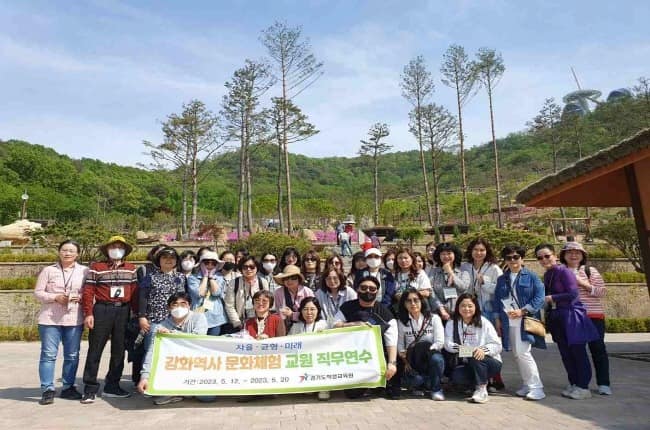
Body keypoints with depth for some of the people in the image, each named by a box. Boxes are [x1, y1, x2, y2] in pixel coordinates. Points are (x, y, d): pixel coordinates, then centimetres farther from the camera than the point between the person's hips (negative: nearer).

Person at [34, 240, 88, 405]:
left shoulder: (85, 271, 4)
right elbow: (38, 292, 1)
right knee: (48, 354, -1)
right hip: (49, 319, -1)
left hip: (74, 320, 1)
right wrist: (55, 297, -14)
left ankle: (68, 387, 19)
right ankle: (47, 390, 8)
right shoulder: (48, 270, 4)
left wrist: (79, 297, -14)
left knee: (72, 355, 7)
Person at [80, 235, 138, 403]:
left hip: (123, 311, 4)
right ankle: (90, 389, 10)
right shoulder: (96, 267, 1)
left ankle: (112, 386, 21)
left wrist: (137, 313, 5)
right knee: (95, 349, 1)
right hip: (102, 310, -4)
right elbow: (88, 291, -4)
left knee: (119, 350, 9)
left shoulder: (131, 269, 10)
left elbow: (134, 292, 9)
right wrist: (88, 314, -11)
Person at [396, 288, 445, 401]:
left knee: (436, 358, -35)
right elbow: (400, 345, 0)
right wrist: (405, 360, -16)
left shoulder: (434, 318, 1)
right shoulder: (402, 322, 5)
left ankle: (436, 389, -10)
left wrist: (426, 350, -20)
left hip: (430, 357, 0)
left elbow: (440, 343, -8)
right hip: (412, 362, 1)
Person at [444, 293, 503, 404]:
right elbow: (447, 344, -9)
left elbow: (497, 345, -9)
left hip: (490, 363, -2)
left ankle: (481, 388, -13)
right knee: (456, 376, -27)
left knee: (475, 357, -34)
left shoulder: (484, 323, -5)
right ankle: (483, 382, 1)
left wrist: (484, 350, -29)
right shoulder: (452, 324, 2)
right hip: (467, 365, 3)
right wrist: (457, 347, -31)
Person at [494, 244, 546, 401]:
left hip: (525, 320, -5)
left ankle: (536, 387, -1)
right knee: (517, 355, 9)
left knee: (523, 353, -12)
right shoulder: (501, 279, 14)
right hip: (508, 322, 6)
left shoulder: (531, 276, -1)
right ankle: (528, 384, 22)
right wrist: (498, 319, 10)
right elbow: (497, 300, 16)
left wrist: (523, 311, -16)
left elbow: (539, 298, -8)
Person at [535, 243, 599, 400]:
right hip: (556, 318, 8)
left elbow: (573, 294, -19)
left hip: (571, 315, -8)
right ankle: (573, 384, 25)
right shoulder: (547, 275, 9)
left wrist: (551, 298, -15)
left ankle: (583, 387, 11)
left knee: (578, 352, 1)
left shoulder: (564, 271, -13)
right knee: (565, 353, 13)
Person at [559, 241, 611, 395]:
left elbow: (602, 291, -4)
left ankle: (603, 384, 13)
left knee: (598, 349, 3)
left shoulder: (590, 271, 3)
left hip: (593, 316, -1)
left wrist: (583, 284, -14)